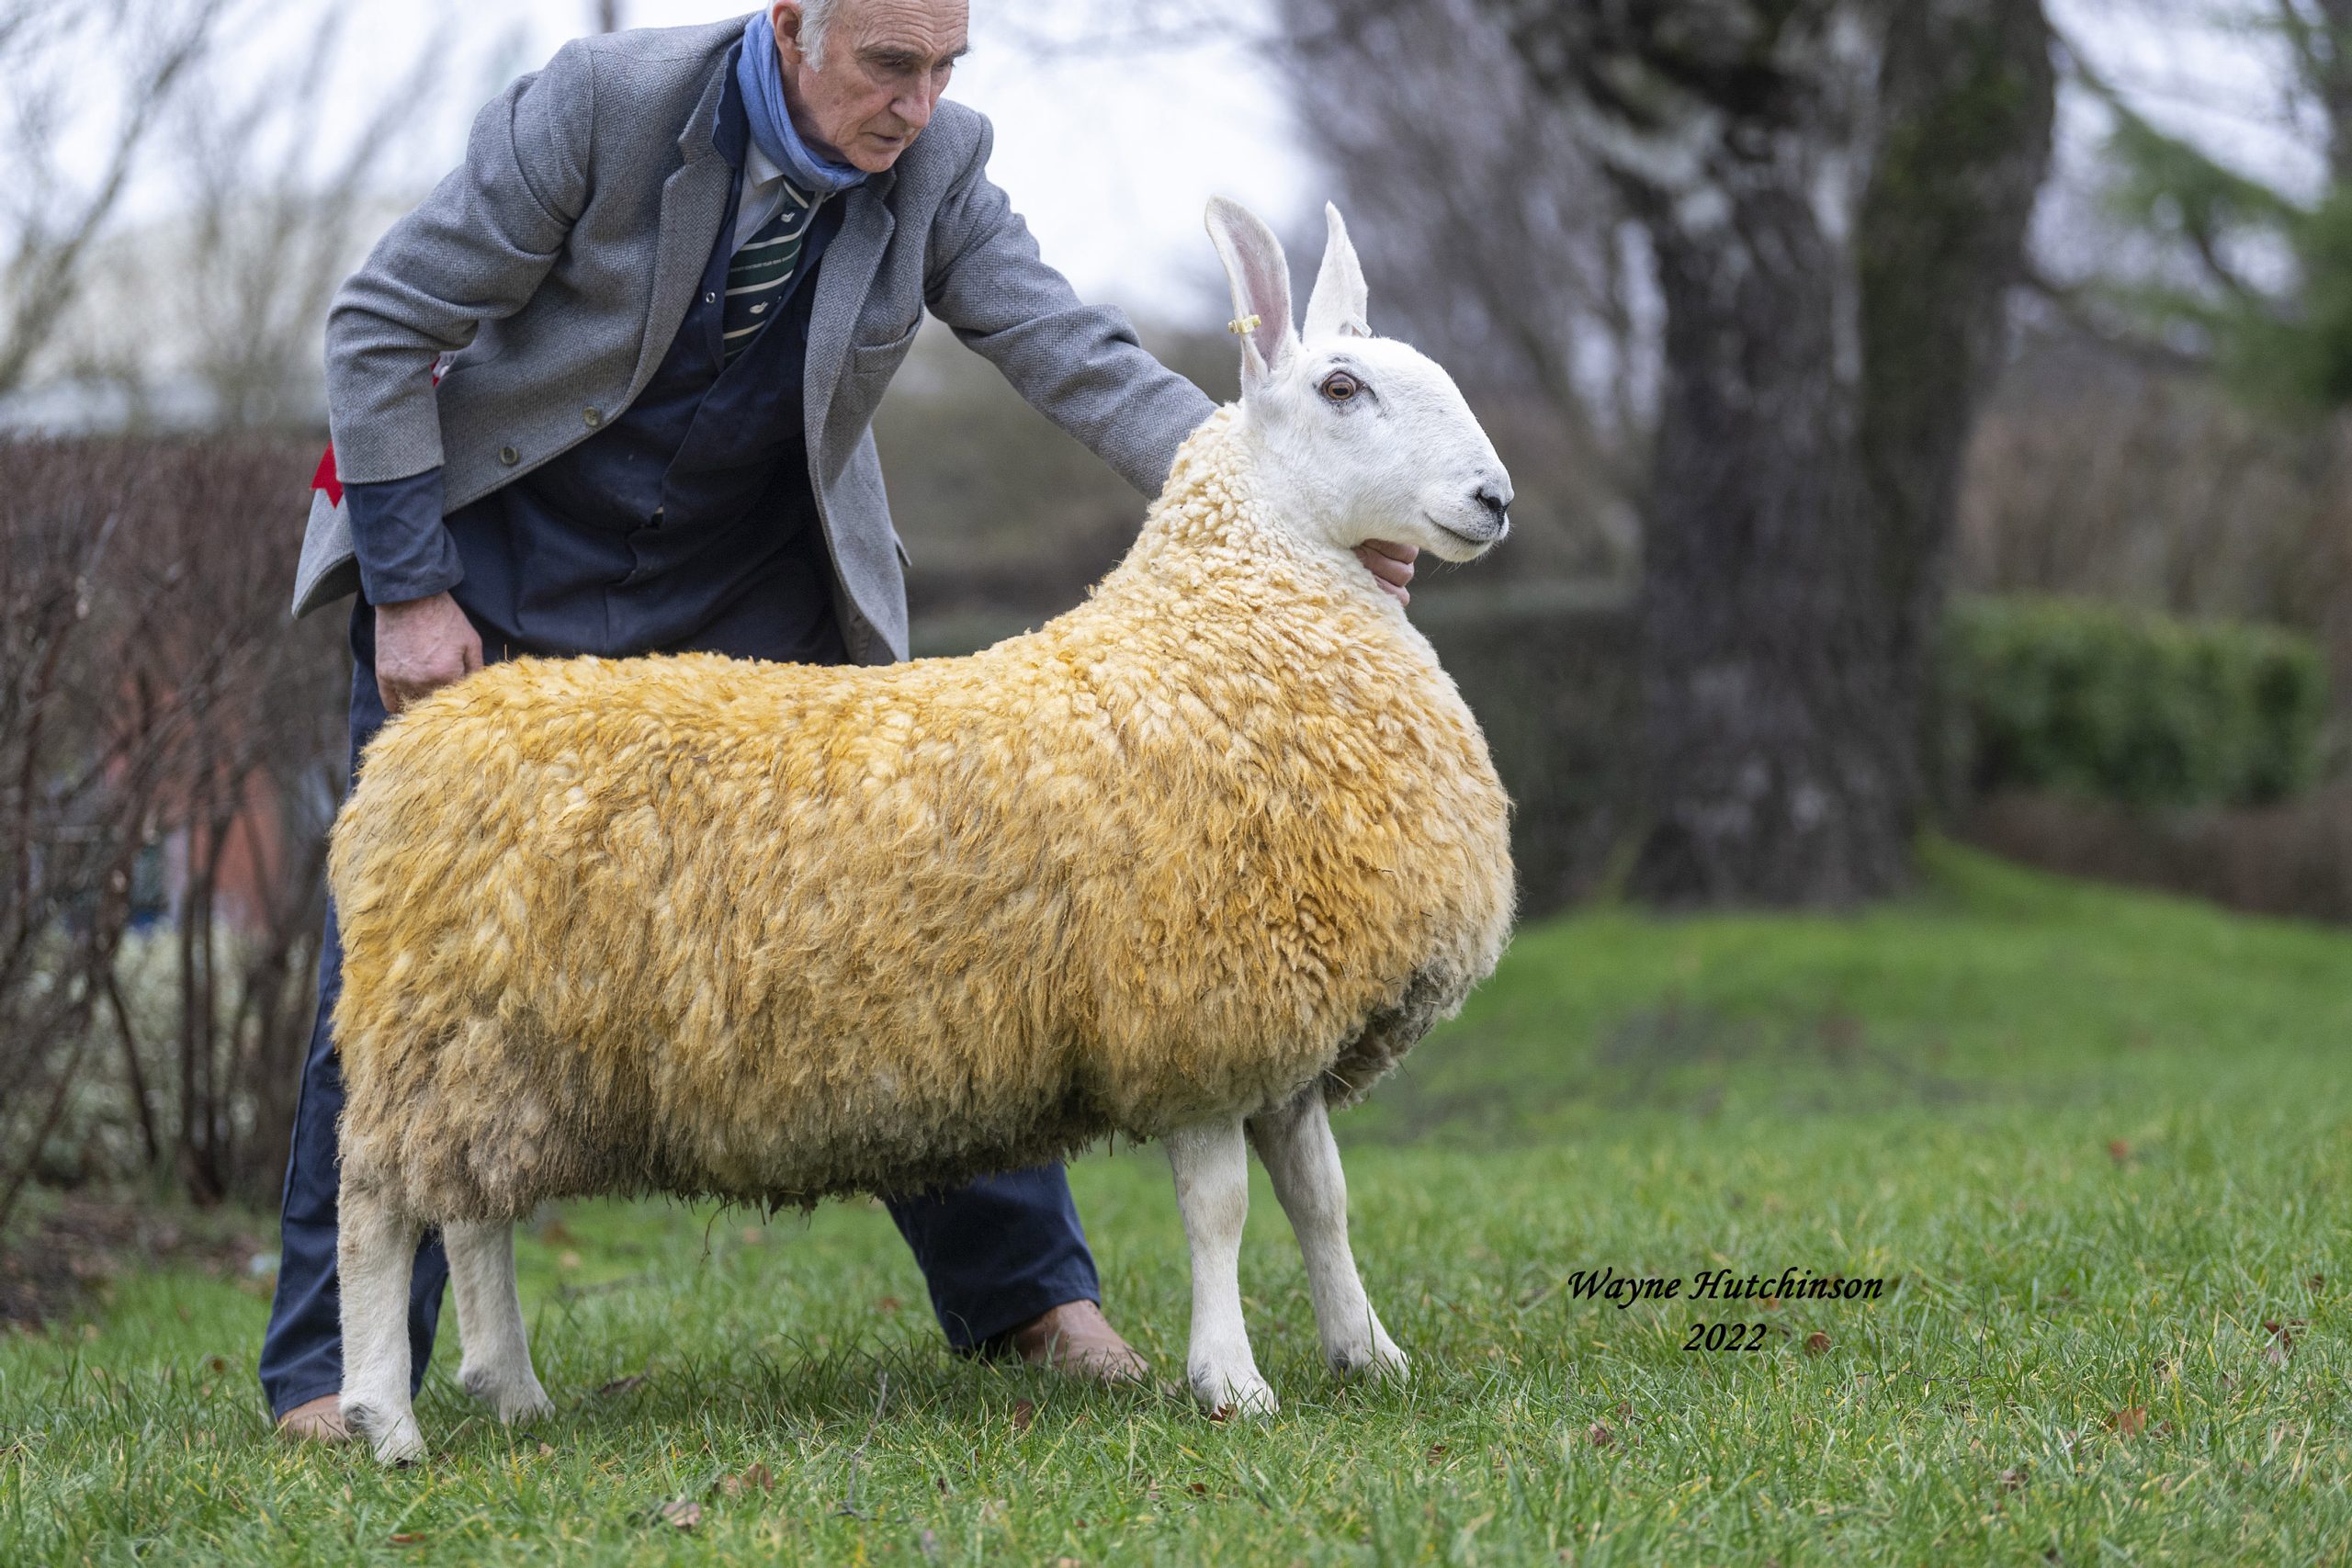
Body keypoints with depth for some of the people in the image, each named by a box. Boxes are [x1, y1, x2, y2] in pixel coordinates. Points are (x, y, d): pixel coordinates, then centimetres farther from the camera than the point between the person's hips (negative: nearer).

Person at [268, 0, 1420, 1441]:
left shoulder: (938, 172, -12)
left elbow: (1080, 360, -19)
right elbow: (381, 328, -15)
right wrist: (408, 592, -16)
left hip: (750, 590, 3)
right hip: (499, 568, -3)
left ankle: (1024, 1287, 12)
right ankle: (338, 1364, 4)